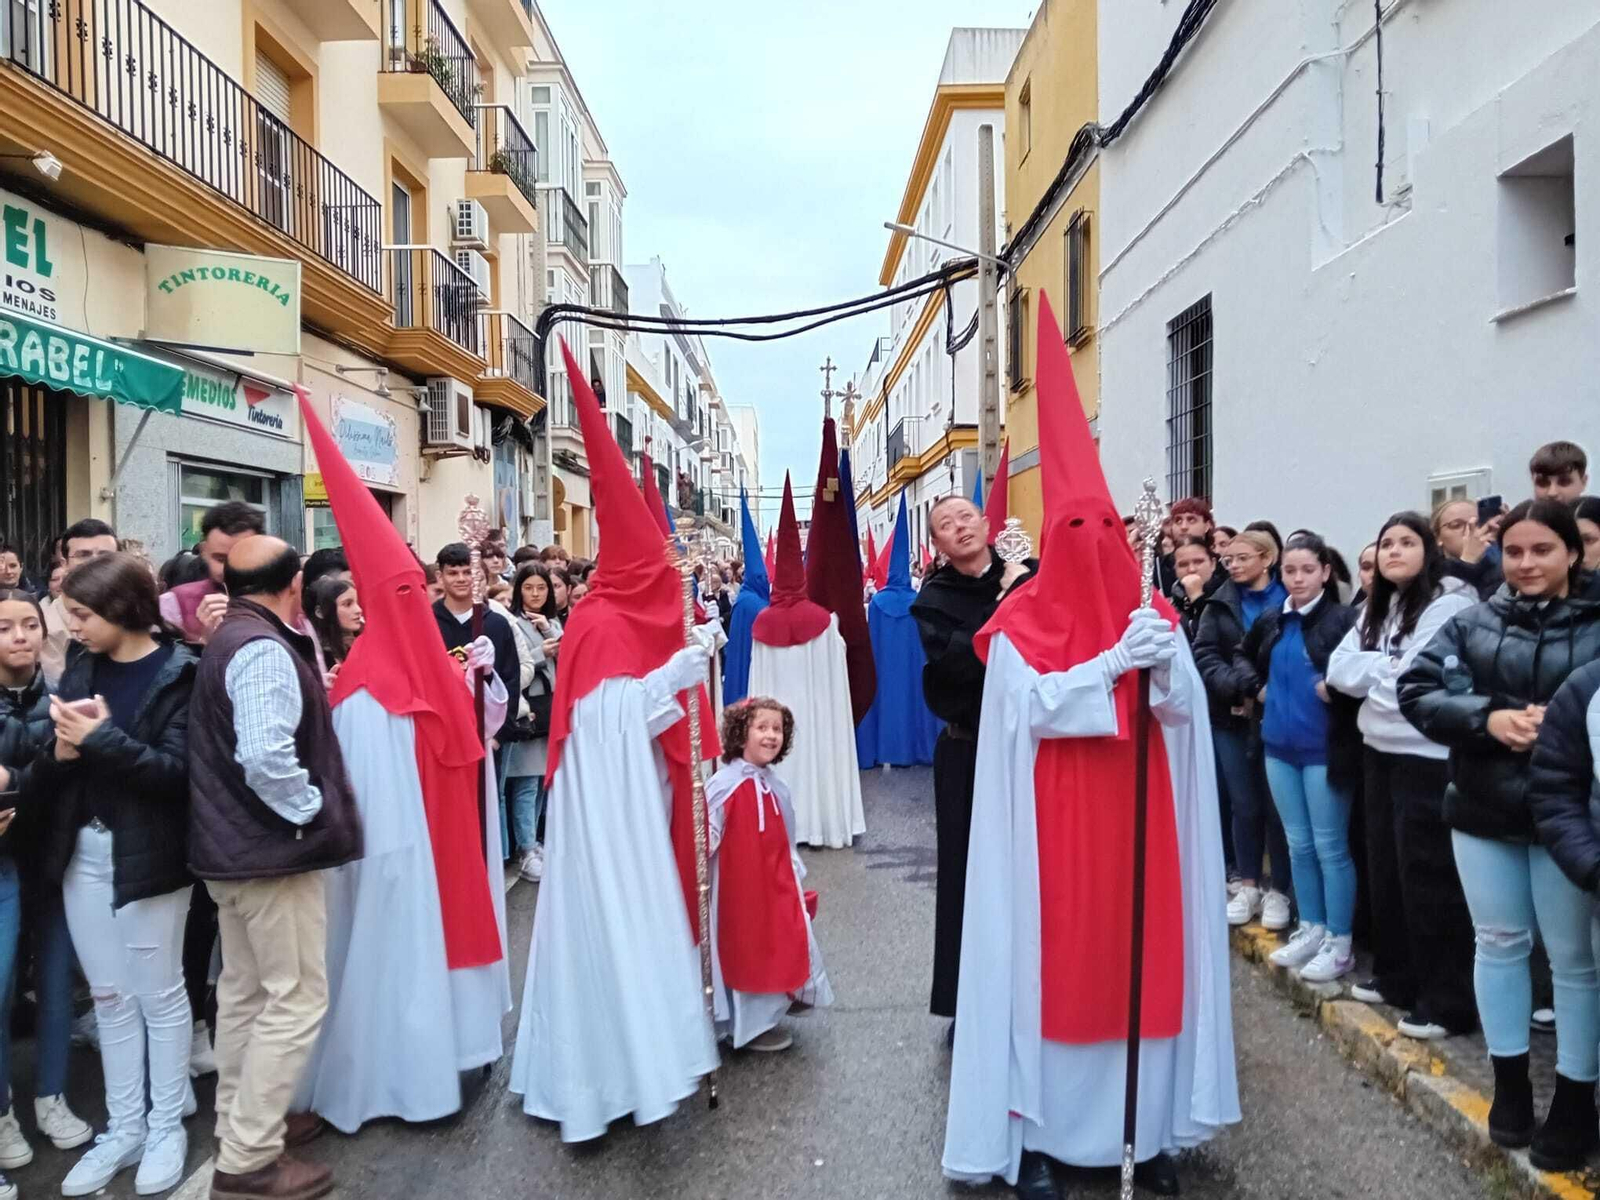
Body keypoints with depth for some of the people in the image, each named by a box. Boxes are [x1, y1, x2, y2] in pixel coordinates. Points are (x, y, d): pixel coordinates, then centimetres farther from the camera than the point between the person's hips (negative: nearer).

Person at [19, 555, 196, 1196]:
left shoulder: (178, 674, -11)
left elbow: (177, 771, -18)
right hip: (83, 850, 6)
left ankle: (166, 1127, 24)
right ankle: (123, 1129, 28)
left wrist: (101, 737, -24)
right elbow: (47, 770, 5)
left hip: (147, 853, -6)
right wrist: (61, 750, -16)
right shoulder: (81, 670, 6)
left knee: (158, 993, 8)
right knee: (109, 995, 15)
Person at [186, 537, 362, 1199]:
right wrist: (310, 809, -17)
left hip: (233, 845, 10)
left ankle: (239, 1131, 33)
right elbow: (265, 757, -32)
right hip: (274, 848, -10)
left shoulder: (229, 637, 11)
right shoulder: (265, 650, -21)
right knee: (297, 1000, -1)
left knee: (244, 992, 19)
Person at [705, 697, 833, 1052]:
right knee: (744, 953, 5)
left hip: (776, 888, 7)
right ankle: (747, 1027, 22)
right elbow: (705, 839, -19)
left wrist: (794, 884, 15)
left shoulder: (777, 788, 5)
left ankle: (765, 1016, 34)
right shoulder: (724, 785, -19)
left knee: (776, 950, 16)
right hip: (738, 890, -7)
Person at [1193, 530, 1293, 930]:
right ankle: (1249, 885, 23)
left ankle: (1278, 889, 18)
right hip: (1230, 719, 3)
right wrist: (1240, 687, -16)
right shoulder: (1220, 604, 8)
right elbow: (1204, 655, -1)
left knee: (1275, 805, 3)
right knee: (1244, 805, 10)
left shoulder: (1288, 601, -3)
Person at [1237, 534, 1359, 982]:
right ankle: (1311, 928, 28)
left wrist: (1336, 689, -19)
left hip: (1324, 747, -6)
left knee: (1329, 846, 3)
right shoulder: (1271, 622, 7)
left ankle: (1339, 942, 15)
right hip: (1279, 745, 6)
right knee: (1298, 844, 15)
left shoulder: (1343, 618, -12)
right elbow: (1244, 656, 24)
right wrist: (1257, 688, 9)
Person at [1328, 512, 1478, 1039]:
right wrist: (1391, 668, -11)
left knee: (1429, 877, -1)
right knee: (1385, 869, 15)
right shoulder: (1378, 608, 13)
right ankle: (1395, 975, 29)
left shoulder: (1450, 605, -12)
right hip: (1379, 752, 8)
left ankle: (1447, 1001, 10)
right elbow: (1338, 668, 3)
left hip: (1428, 758, -8)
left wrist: (1372, 673, -5)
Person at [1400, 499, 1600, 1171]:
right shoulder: (1474, 623, 2)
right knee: (1498, 942, 14)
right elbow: (1416, 690, -5)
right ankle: (1509, 1081, 30)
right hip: (1484, 809, 2)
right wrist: (1487, 717, -20)